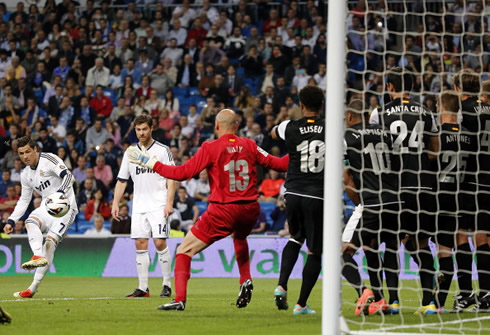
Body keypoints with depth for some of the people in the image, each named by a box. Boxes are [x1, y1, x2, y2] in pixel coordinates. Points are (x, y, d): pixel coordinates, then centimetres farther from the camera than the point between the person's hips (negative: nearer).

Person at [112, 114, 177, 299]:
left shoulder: (163, 150, -1)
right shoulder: (130, 153, 11)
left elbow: (171, 178, -3)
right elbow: (122, 180, 15)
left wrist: (169, 202, -12)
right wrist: (115, 203, 6)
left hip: (158, 205, -4)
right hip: (139, 206, 4)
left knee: (159, 242, -11)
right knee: (140, 244, 0)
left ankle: (167, 285, -1)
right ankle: (143, 288, 3)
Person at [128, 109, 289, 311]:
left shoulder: (211, 148, -6)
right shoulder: (249, 145, 3)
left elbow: (182, 173, -8)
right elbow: (275, 164, 8)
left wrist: (149, 162, -1)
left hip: (222, 211, -5)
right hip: (250, 210, 5)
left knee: (184, 251, 5)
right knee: (239, 238, 40)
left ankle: (180, 299, -10)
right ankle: (245, 281, 23)